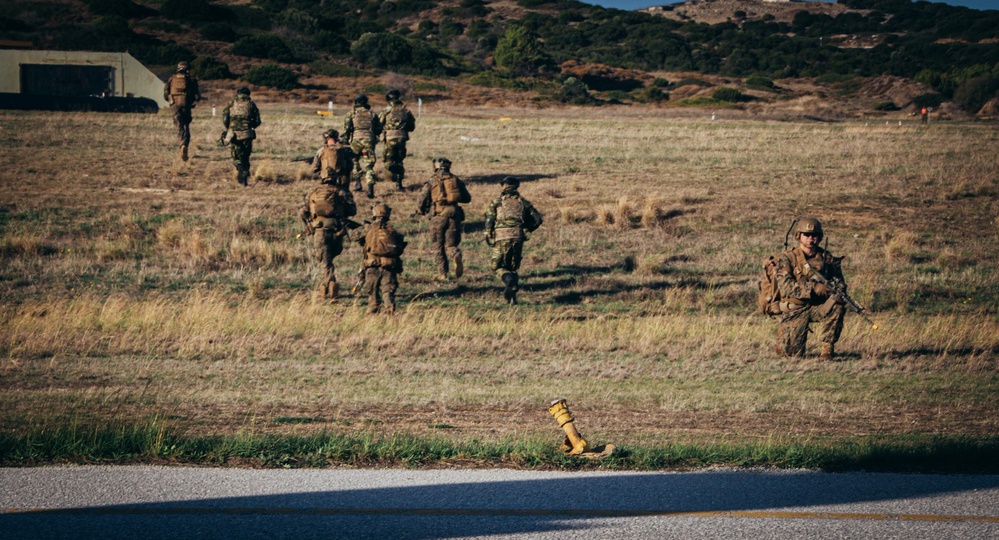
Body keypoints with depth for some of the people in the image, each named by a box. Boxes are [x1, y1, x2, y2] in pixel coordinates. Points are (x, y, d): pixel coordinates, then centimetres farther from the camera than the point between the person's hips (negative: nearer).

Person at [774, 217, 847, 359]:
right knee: (791, 352, -13)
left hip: (818, 306, 3)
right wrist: (813, 287, -30)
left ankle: (828, 347, -15)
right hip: (795, 309, -2)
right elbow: (785, 285, -19)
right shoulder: (787, 258, -7)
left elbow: (837, 279, 7)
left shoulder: (826, 258, 5)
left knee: (837, 306, -30)